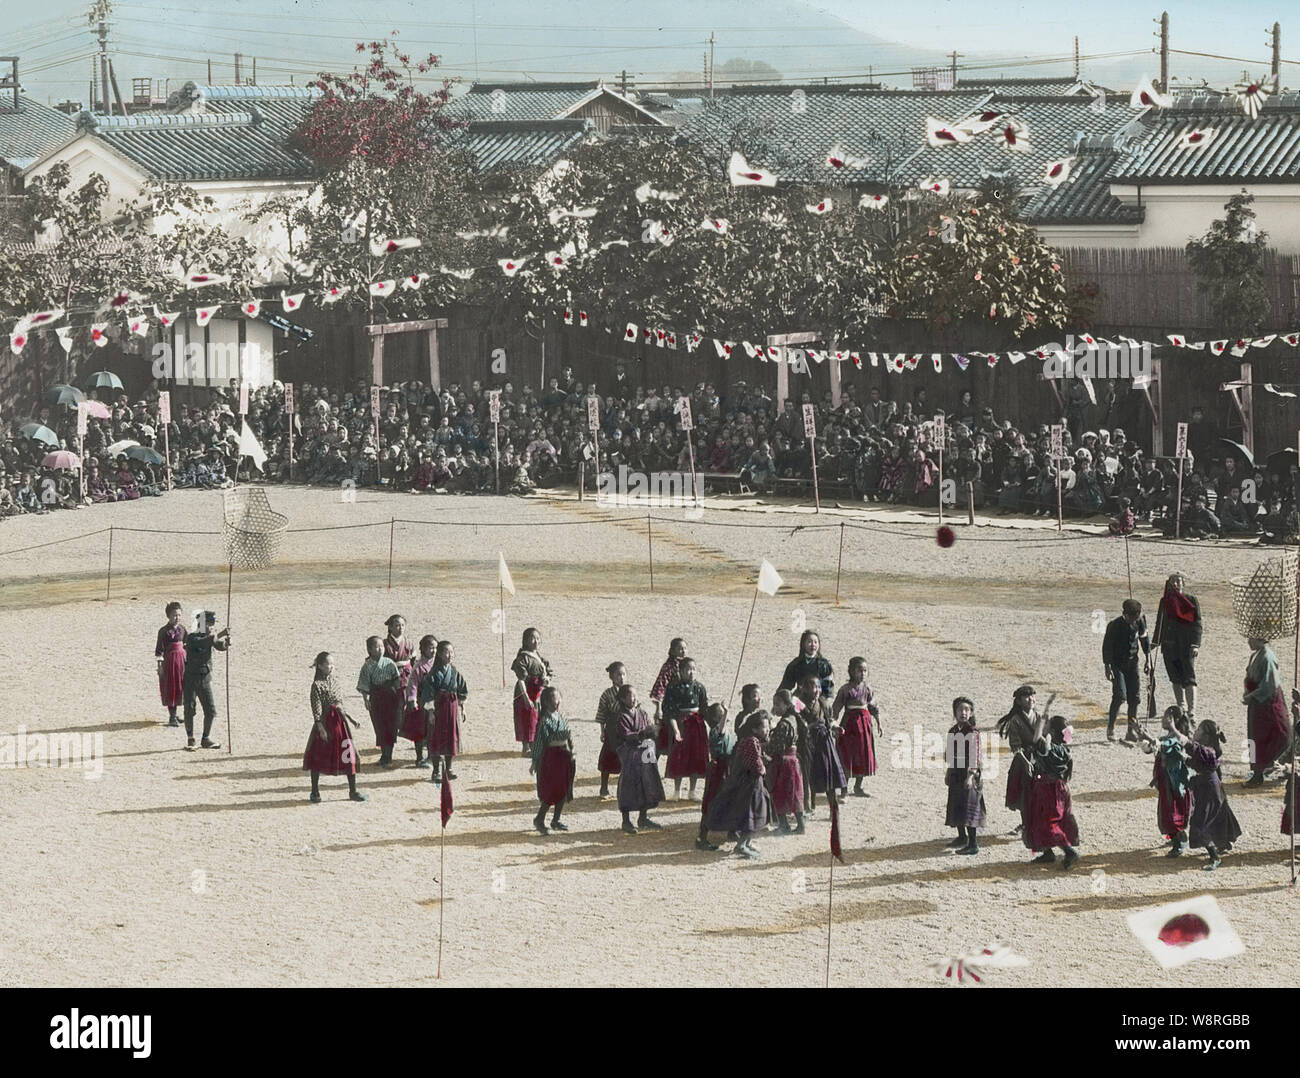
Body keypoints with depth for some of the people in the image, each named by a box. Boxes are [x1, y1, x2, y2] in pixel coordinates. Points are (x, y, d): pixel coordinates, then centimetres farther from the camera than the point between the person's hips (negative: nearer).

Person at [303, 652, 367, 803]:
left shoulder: (335, 681, 11)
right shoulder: (317, 685, -11)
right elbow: (317, 709, -14)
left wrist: (350, 719, 18)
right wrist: (321, 728, -20)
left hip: (340, 721, 6)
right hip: (325, 723, -6)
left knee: (350, 756, 6)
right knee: (318, 758, 3)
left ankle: (353, 791, 15)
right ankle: (315, 792, 13)